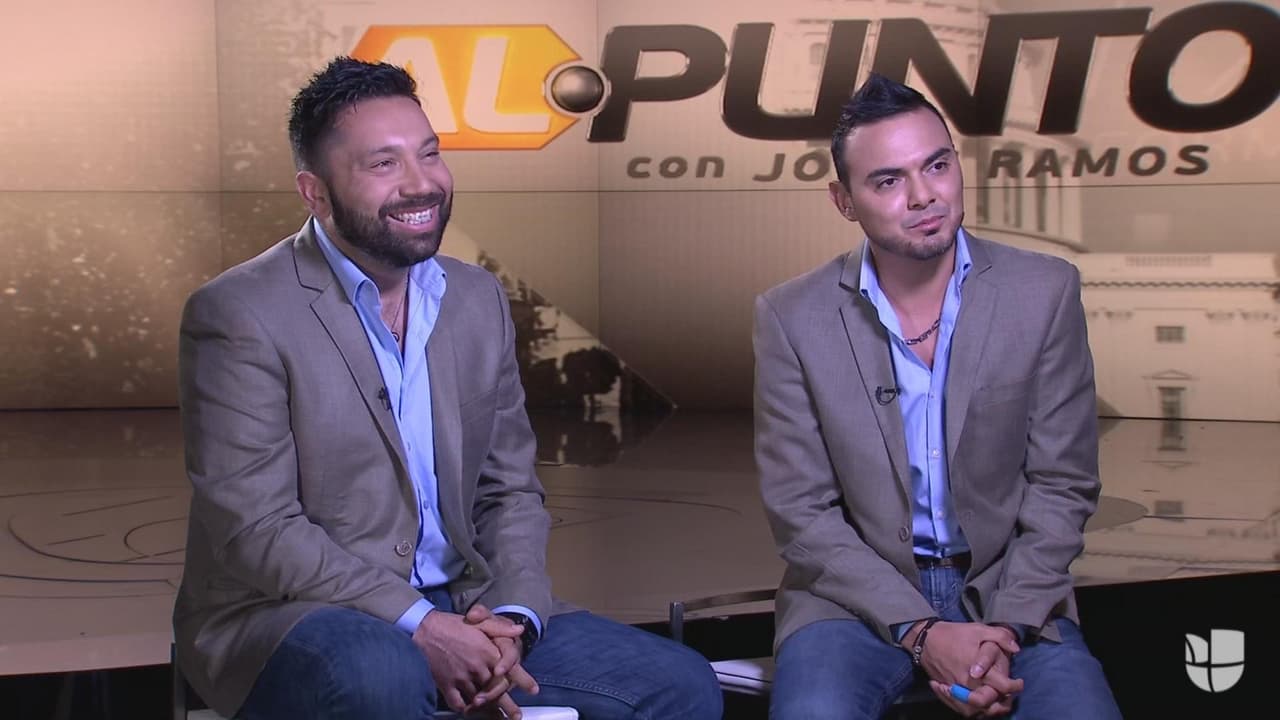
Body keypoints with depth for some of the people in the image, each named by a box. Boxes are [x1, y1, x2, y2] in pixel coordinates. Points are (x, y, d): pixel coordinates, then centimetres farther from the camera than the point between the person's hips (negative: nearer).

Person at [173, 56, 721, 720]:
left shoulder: (479, 300, 8)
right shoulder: (239, 316, -10)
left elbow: (510, 493, 10)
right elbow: (256, 529, -16)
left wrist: (513, 618, -10)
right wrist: (418, 627, -23)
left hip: (463, 609, 5)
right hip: (290, 617, -5)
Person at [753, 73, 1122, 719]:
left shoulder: (1044, 292, -4)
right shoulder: (791, 318, -7)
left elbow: (1062, 487, -1)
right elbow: (800, 510, -6)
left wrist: (1007, 627, -14)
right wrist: (921, 632, -15)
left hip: (1010, 593, 1)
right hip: (858, 594, -1)